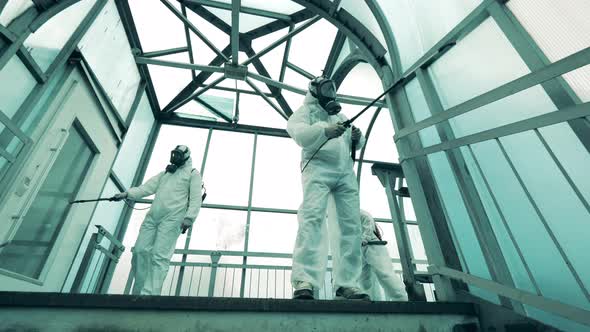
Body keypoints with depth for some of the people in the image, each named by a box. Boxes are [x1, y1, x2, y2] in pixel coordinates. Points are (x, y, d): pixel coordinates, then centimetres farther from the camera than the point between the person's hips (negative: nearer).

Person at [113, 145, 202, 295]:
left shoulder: (193, 173, 8)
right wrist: (127, 194, 2)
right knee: (140, 251, -2)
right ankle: (139, 291, 9)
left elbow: (195, 198, -3)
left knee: (159, 256, -13)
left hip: (172, 218, -6)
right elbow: (148, 187, 17)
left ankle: (149, 294, -14)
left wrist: (189, 218, -15)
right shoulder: (165, 172, 28)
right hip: (152, 216, 6)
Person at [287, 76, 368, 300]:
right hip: (318, 167, -5)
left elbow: (355, 145, 29)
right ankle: (304, 281, -26)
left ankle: (347, 284, -4)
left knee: (351, 225, -6)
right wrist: (324, 131, -25)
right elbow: (297, 132, -8)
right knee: (312, 217, -23)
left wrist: (357, 138, 4)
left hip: (345, 171, 6)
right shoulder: (307, 110, 15)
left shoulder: (340, 115, 32)